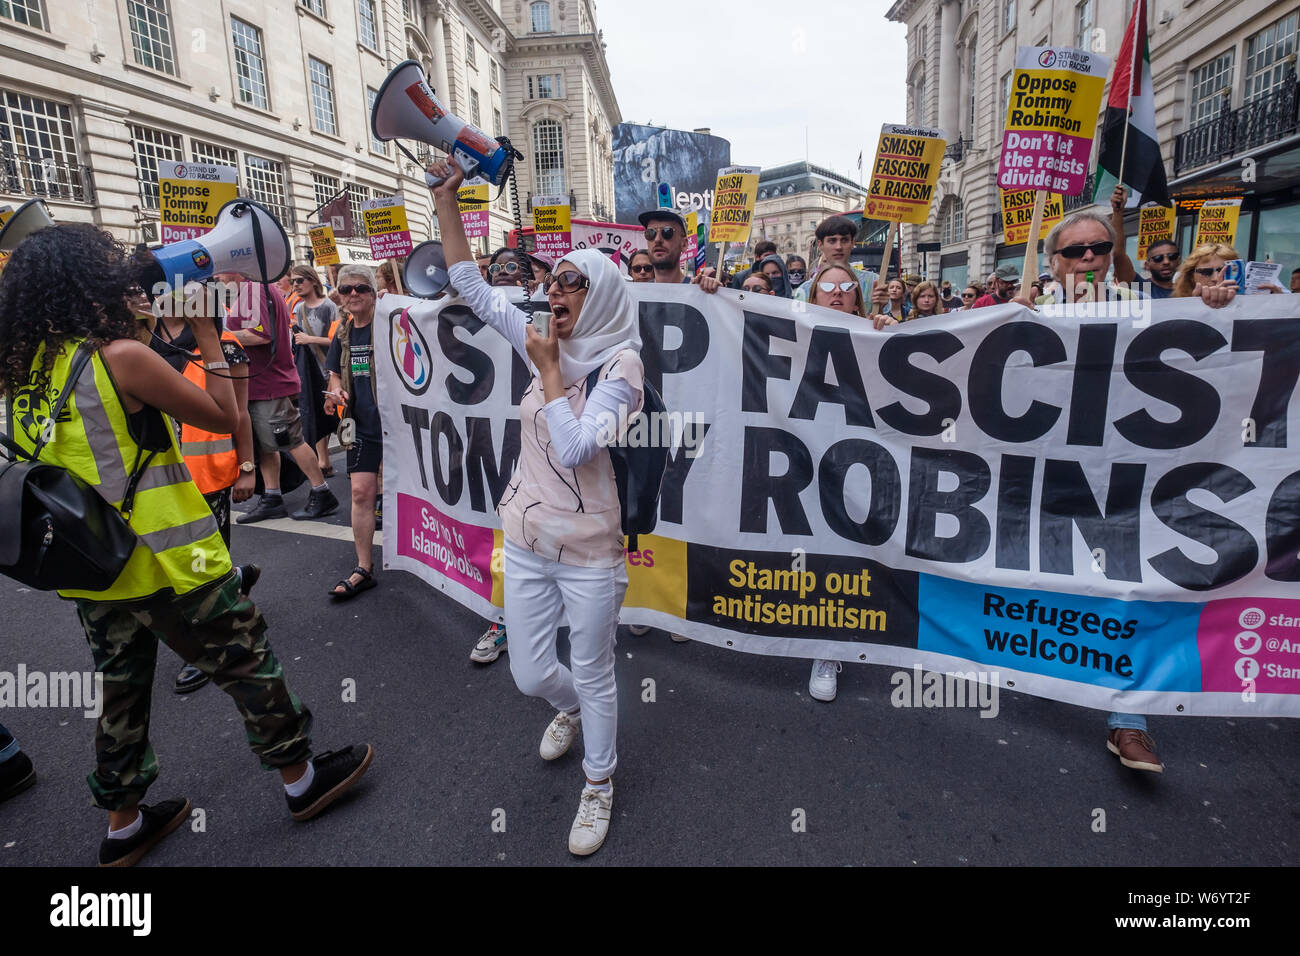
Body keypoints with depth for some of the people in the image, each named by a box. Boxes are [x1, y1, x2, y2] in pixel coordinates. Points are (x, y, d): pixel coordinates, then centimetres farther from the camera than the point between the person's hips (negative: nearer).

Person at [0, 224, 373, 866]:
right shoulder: (121, 356, -19)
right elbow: (225, 417, -12)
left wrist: (171, 342, 13)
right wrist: (209, 340, -4)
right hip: (165, 565, -7)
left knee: (122, 688, 21)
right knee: (248, 665, 9)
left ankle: (123, 826, 38)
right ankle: (302, 779, 26)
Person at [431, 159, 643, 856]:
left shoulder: (619, 364, -13)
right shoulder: (543, 341, 4)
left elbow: (573, 446, -25)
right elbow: (471, 287, 8)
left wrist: (548, 369, -17)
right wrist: (446, 202, 4)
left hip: (586, 551, -5)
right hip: (525, 540, 5)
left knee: (593, 677, 12)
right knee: (530, 675, 17)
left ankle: (598, 787, 37)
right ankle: (570, 709, 53)